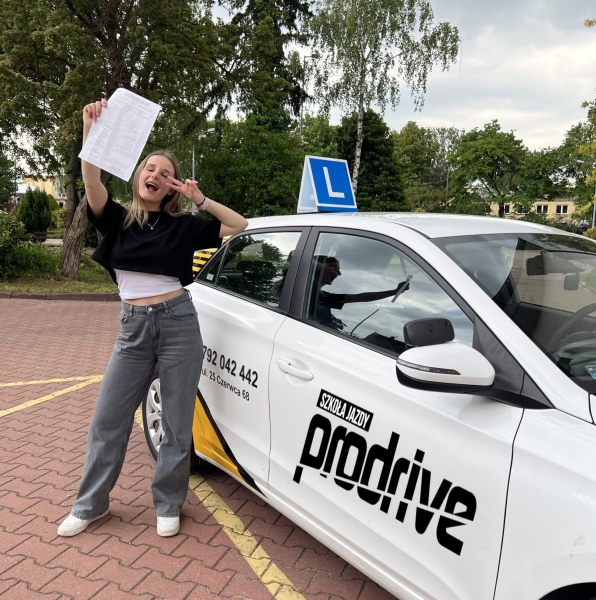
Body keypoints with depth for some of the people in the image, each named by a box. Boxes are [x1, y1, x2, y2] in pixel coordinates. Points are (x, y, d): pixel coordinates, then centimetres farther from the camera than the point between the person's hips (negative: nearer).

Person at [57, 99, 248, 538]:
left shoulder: (183, 225, 3)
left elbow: (239, 226, 2)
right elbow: (92, 181, -13)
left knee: (177, 423, 6)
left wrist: (201, 199, -4)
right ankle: (90, 505, 30)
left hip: (178, 323, -1)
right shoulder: (117, 219, 6)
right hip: (134, 328, 2)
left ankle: (168, 505, 26)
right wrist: (91, 129, -23)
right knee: (107, 421, 9)